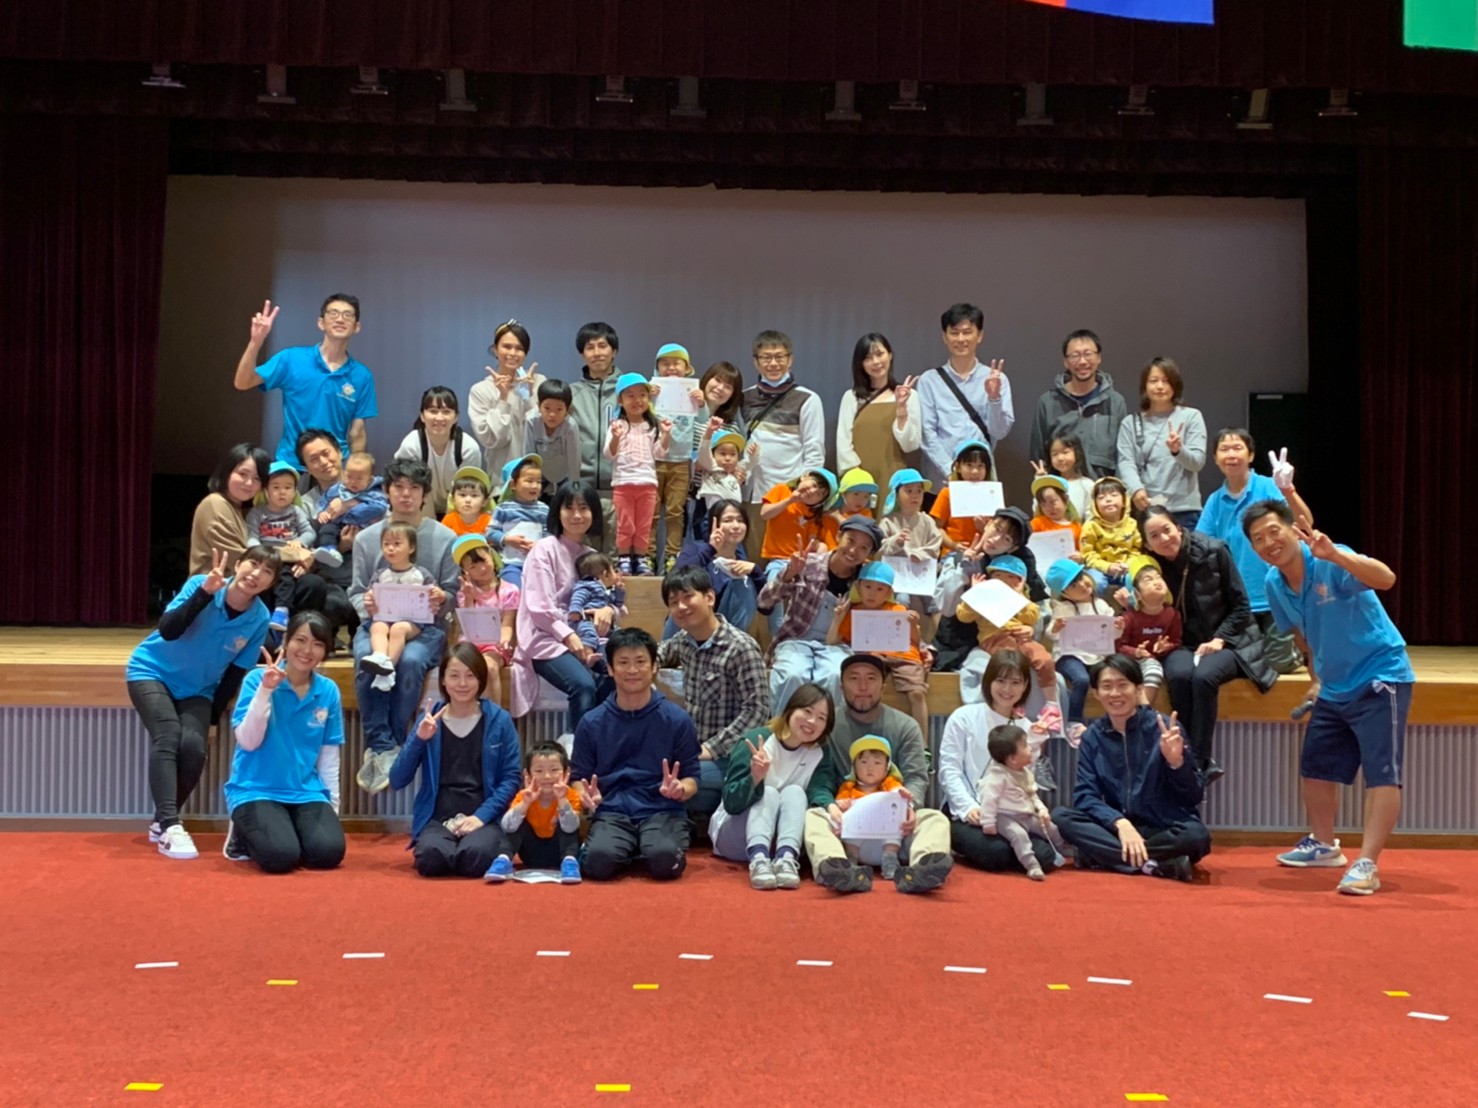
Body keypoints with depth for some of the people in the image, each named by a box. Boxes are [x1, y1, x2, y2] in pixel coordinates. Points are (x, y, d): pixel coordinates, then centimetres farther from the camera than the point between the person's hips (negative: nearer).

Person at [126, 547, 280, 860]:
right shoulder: (201, 584, -22)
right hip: (152, 671, -3)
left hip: (197, 690, 3)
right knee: (168, 736, -26)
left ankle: (161, 823, 5)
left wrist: (211, 717, -5)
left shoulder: (259, 619, -15)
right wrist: (205, 593, -43)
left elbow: (235, 674, -5)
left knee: (193, 747, -19)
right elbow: (167, 631, -34)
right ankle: (170, 826, -32)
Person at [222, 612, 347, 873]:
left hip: (306, 793, 4)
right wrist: (265, 690, -24)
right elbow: (248, 742, -15)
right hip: (256, 790, -3)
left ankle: (290, 830, 11)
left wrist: (332, 805, 8)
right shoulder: (257, 679, -6)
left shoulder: (328, 691, 3)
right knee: (281, 856, -27)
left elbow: (329, 756, 9)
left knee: (329, 853, -22)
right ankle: (243, 836, 7)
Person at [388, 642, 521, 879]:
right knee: (432, 857, -33)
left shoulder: (499, 720, 4)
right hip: (437, 819, 1)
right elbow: (397, 782, 3)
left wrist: (481, 816, -13)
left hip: (484, 819, -1)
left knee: (475, 857, -34)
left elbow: (511, 779, 1)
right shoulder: (430, 720, 7)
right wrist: (419, 740, -10)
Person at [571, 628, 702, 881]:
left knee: (665, 860, -33)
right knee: (599, 860, -32)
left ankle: (646, 851, 5)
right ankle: (629, 852, 5)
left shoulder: (677, 720, 4)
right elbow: (579, 777, 11)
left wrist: (680, 789, -18)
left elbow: (692, 778, 6)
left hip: (662, 811, 0)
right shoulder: (591, 723, 7)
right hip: (612, 812, 0)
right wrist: (586, 796, -13)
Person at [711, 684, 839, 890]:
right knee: (768, 793, -29)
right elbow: (731, 803, -20)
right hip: (734, 837, -3)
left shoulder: (819, 755, 1)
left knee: (795, 792, -22)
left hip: (779, 838, 3)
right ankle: (758, 858, -55)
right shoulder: (755, 740, -14)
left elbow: (819, 790, -18)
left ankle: (786, 857, -47)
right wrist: (755, 778, -41)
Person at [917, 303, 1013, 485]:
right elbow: (927, 432, -1)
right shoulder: (929, 381, 5)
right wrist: (950, 470, -11)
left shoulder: (996, 379, 6)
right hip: (940, 479, -1)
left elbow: (1000, 432, 3)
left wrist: (994, 398, -13)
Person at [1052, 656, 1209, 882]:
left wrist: (1176, 761, -25)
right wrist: (1120, 823, -24)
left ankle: (1104, 856, -24)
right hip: (1114, 828, 3)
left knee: (1196, 834, -34)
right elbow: (1085, 795, -7)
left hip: (1163, 829, -3)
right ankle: (1152, 864, -29)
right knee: (1061, 816, -21)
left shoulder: (1163, 728, -6)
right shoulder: (1092, 737, 2)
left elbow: (1194, 797, -6)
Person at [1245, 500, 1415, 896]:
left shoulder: (1331, 565, -23)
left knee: (1382, 773, -14)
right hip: (1334, 688, 8)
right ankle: (1324, 845, 36)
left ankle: (1367, 864, -15)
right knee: (1316, 766, 16)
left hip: (1381, 677, -8)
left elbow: (1385, 579, -43)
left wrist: (1334, 554, -55)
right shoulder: (1274, 584, -2)